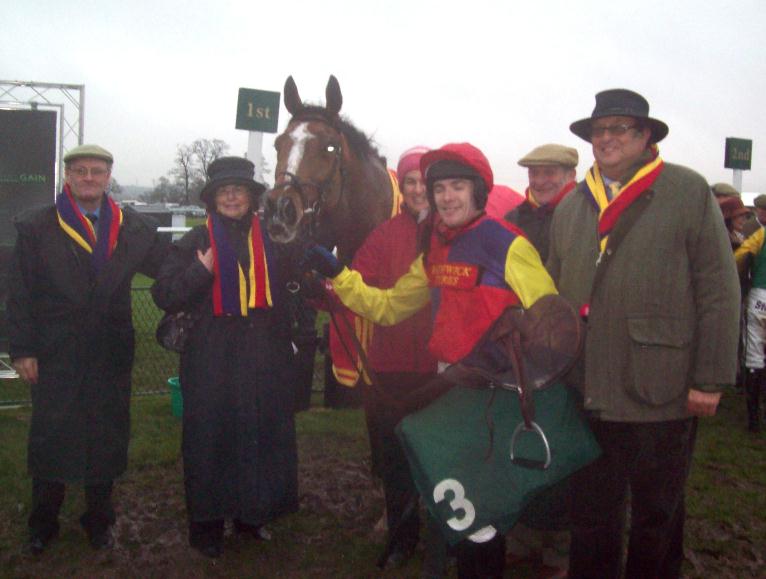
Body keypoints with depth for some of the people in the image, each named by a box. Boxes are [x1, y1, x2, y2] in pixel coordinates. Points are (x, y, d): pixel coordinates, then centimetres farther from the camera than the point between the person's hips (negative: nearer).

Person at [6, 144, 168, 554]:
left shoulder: (133, 229, 6)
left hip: (111, 353, 2)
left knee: (107, 438, 10)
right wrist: (22, 349, -7)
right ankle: (43, 524, 26)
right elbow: (19, 293, -2)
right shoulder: (36, 228, 0)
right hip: (54, 353, -2)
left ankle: (99, 520, 28)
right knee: (50, 438, 7)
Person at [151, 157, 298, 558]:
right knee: (210, 437, 3)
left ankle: (252, 514, 27)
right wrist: (200, 272, -16)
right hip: (212, 357, -2)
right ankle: (207, 527, 18)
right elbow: (164, 295, -4)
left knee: (262, 433, 8)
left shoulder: (271, 239, 9)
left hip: (263, 358, 3)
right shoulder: (197, 241, 2)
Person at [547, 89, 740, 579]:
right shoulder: (570, 207, 10)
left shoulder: (689, 192, -3)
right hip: (589, 392, 4)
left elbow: (720, 292, -7)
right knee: (592, 518, 16)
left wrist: (711, 378, -11)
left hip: (663, 394, -3)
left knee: (658, 518, 15)